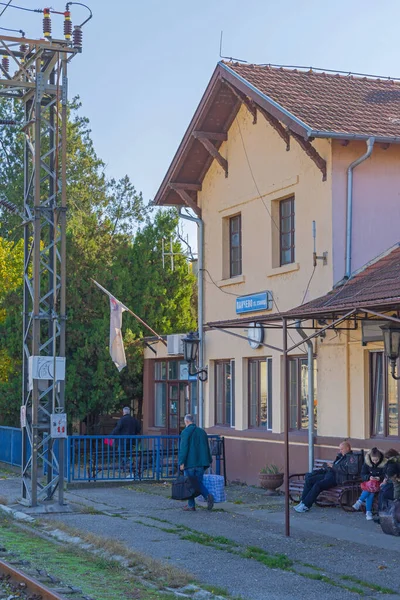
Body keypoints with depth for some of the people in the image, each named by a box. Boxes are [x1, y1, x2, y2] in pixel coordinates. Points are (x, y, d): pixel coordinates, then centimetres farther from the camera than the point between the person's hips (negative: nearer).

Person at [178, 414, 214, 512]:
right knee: (199, 482, 12)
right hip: (201, 463, 6)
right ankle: (208, 495, -13)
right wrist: (208, 460, 24)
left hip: (190, 463, -6)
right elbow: (207, 448, 17)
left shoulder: (186, 432, -8)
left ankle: (191, 505, 6)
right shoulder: (202, 431, 12)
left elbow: (183, 448, -15)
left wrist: (182, 462, -14)